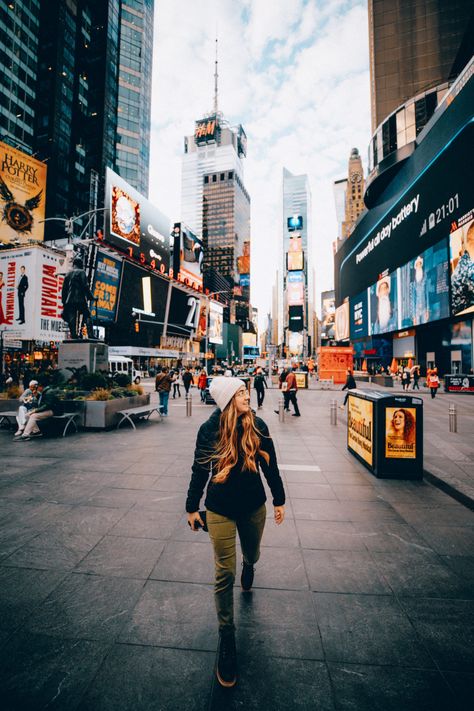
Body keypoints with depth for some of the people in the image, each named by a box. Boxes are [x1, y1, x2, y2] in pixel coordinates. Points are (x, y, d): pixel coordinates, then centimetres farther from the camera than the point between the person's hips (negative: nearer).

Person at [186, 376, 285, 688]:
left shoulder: (257, 426, -14)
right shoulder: (209, 429, -17)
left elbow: (270, 465, -2)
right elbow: (200, 470, -4)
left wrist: (279, 500, 5)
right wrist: (192, 507, 4)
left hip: (254, 506, 2)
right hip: (220, 510, -2)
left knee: (252, 554, 27)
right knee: (224, 574, 5)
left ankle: (248, 566, 64)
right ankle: (227, 639, 27)